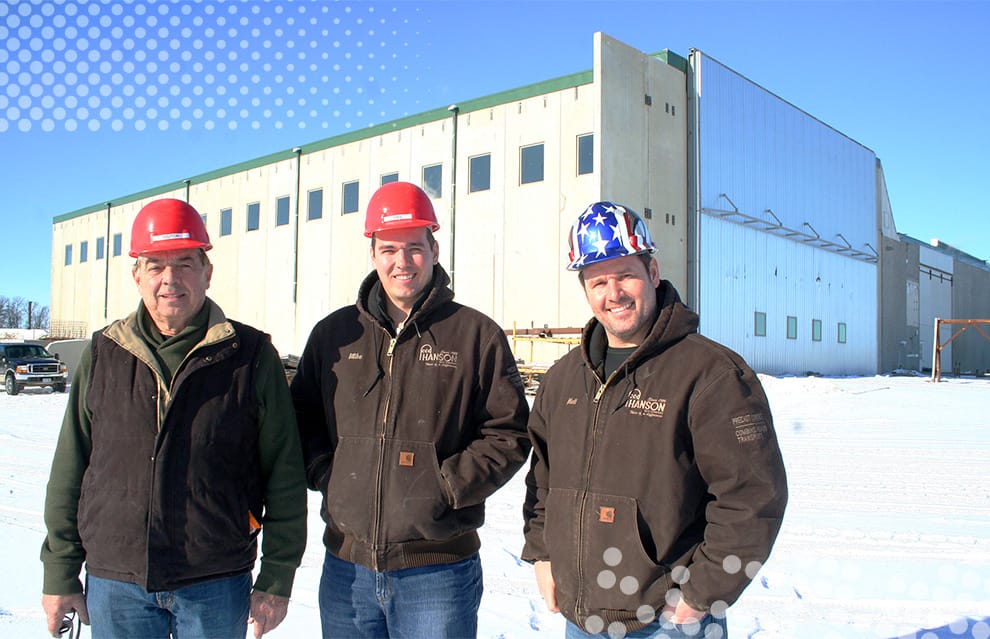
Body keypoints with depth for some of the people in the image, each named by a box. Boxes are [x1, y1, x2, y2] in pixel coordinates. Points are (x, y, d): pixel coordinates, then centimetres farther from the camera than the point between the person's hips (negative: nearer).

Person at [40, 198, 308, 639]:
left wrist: (276, 581, -2)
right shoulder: (104, 354, 5)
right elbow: (69, 471, 9)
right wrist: (60, 576, 8)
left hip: (216, 586, -2)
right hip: (115, 586, 2)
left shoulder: (251, 356, -3)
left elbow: (285, 477, -2)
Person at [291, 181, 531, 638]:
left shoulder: (478, 335, -2)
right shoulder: (333, 334, 8)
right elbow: (301, 422, 15)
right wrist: (325, 474, -2)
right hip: (346, 565, 3)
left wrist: (447, 485, -12)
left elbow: (509, 435, -2)